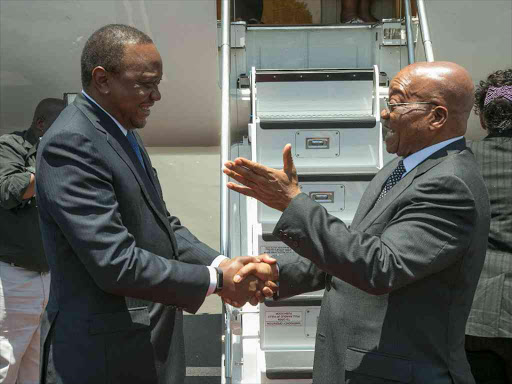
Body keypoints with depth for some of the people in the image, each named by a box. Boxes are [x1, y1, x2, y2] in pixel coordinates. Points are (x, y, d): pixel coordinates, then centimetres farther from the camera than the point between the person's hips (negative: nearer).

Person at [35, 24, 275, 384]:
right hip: (105, 354, -9)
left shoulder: (125, 135, 9)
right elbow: (115, 264, -25)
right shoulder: (71, 143, -20)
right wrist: (214, 280, -16)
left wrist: (220, 263, -5)